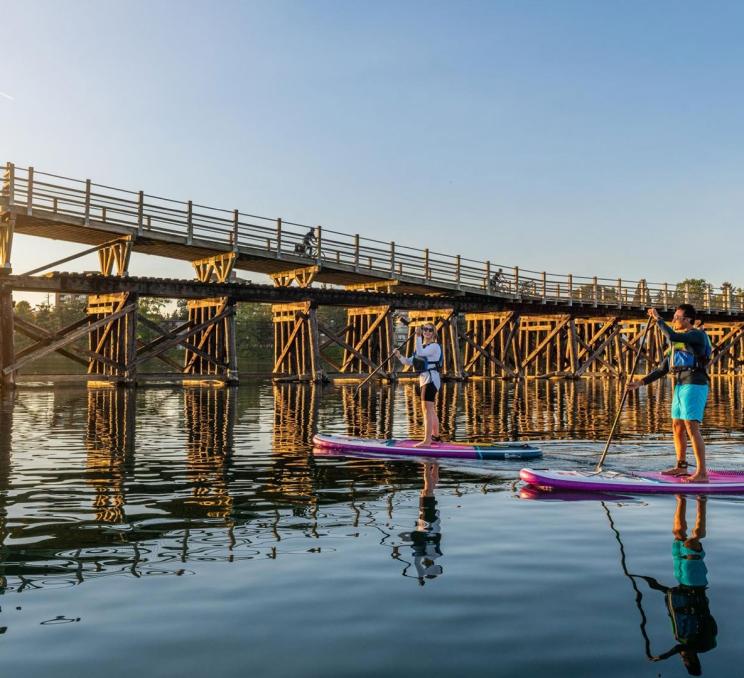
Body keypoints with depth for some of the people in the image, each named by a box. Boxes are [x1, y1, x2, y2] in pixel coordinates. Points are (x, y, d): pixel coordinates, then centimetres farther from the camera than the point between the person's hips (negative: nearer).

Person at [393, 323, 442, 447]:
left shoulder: (435, 346, -9)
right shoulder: (423, 346, 18)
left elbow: (421, 353, -27)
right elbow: (409, 362, 14)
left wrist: (418, 336, -28)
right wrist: (399, 356, -3)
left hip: (431, 379, -10)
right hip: (425, 379, 10)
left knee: (426, 409, -15)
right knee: (431, 410, 20)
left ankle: (427, 440, -18)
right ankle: (436, 437, 34)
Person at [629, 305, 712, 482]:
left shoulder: (698, 335, -7)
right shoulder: (677, 344, 20)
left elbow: (672, 336, -24)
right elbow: (662, 370, 19)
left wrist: (658, 318, -12)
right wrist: (640, 383, 10)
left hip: (694, 387, -9)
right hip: (680, 387, 9)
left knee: (691, 428, -14)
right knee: (677, 427, 14)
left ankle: (702, 473, -13)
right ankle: (681, 467, 26)